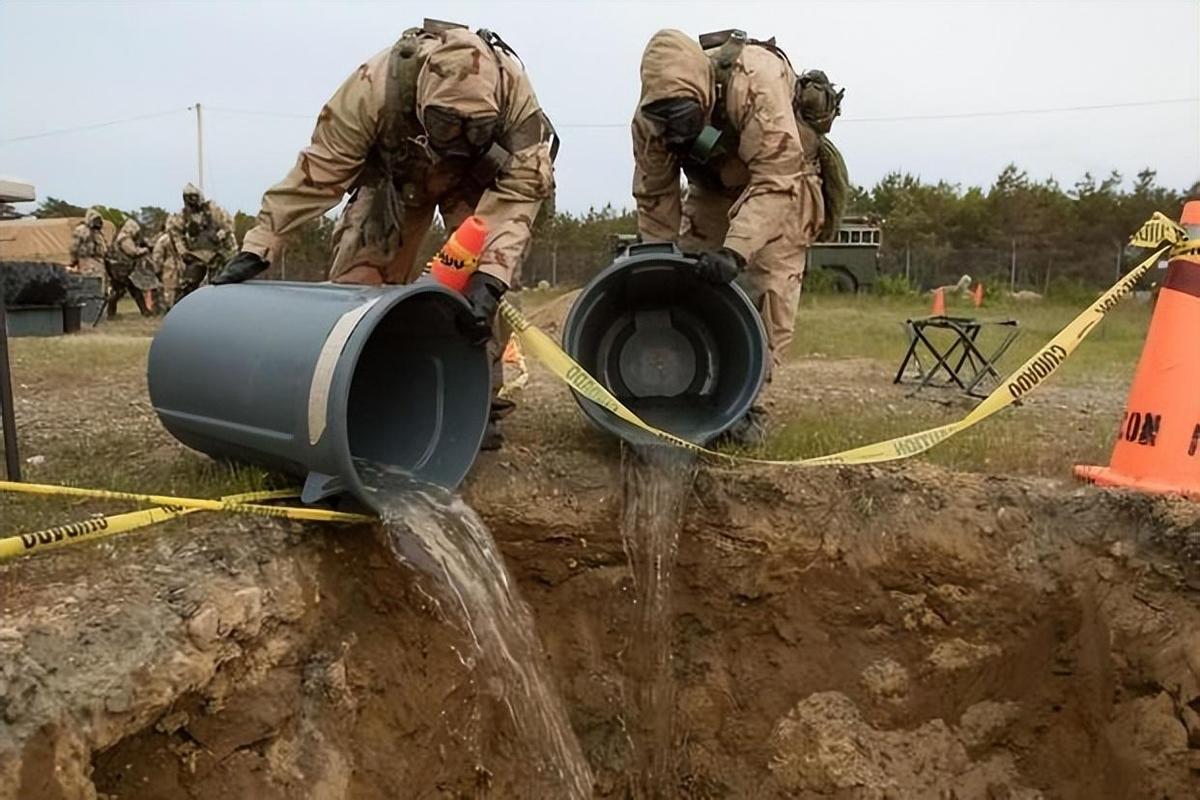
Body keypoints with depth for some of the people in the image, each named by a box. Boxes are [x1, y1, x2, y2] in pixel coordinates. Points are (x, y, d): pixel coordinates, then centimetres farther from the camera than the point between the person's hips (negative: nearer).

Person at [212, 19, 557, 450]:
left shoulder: (513, 89, -38)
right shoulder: (373, 86, -38)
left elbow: (522, 186, -37)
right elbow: (317, 173, -30)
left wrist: (489, 274, -50)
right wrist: (258, 247, -32)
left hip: (478, 176, 0)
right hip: (395, 174, 1)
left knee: (488, 277, -20)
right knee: (357, 277, -10)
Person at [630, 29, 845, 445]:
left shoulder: (758, 81, -40)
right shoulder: (650, 115, -23)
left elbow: (774, 180, -43)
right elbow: (654, 196, -13)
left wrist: (736, 251, -52)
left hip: (781, 179, -4)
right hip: (714, 187, 5)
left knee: (766, 291, -16)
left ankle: (747, 402, -8)